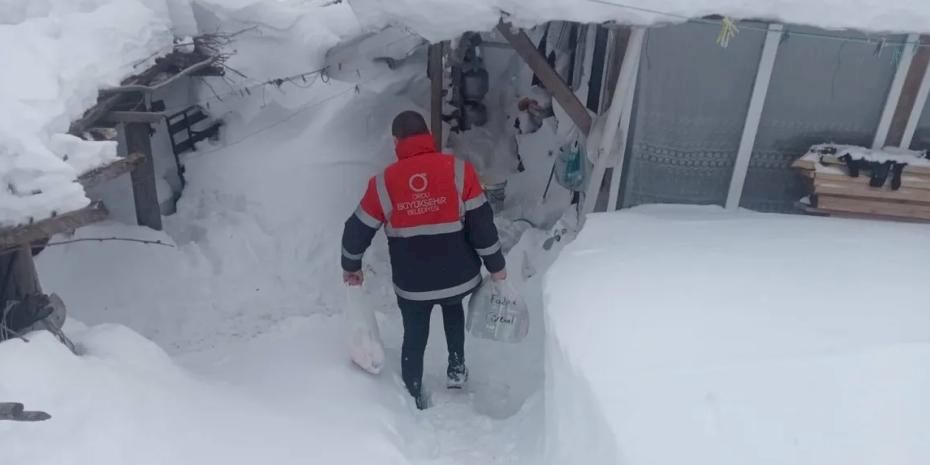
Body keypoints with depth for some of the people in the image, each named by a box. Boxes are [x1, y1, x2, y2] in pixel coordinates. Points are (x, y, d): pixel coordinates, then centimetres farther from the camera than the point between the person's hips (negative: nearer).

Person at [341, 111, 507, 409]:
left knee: (414, 337, 22)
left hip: (411, 285, 0)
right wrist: (496, 266, 2)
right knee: (453, 307, 34)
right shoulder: (460, 170, -13)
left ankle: (414, 398, 35)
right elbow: (482, 224, -12)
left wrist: (351, 267, 18)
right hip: (458, 277, 1)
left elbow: (357, 230, 0)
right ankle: (456, 369, 36)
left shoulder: (383, 183, -9)